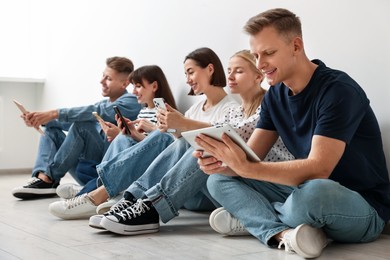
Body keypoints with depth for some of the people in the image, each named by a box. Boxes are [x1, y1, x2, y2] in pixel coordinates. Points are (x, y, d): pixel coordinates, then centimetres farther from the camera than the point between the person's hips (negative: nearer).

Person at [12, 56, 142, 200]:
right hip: (91, 172, 8)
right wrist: (42, 120, -6)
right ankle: (43, 175, -21)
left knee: (82, 125, -26)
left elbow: (95, 112, -22)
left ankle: (49, 179, -22)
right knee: (51, 129, 5)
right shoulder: (104, 103, 21)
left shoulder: (130, 102, -6)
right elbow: (71, 121, 11)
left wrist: (54, 113, -26)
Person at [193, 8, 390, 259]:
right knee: (219, 180, -1)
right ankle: (283, 234, -23)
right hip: (305, 193, 7)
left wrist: (245, 168, -36)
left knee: (312, 192, -41)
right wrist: (220, 162, -23)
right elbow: (250, 156, 0)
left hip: (363, 209, -7)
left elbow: (318, 169, -29)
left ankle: (250, 217, -9)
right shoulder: (275, 96, 4)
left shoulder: (338, 90, -20)